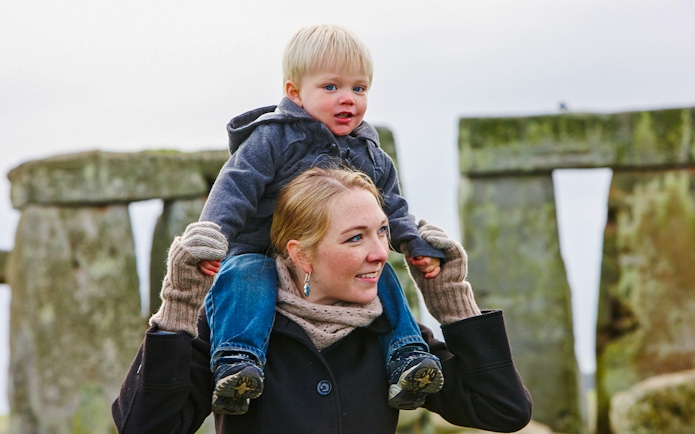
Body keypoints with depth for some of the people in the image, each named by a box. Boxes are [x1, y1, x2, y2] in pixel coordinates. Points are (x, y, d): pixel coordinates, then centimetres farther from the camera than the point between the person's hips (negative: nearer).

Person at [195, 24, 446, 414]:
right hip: (260, 253, -5)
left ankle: (406, 357, -8)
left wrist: (420, 246, 1)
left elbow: (393, 210, 18)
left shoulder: (371, 155, 11)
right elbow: (234, 189, -16)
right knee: (242, 278, -35)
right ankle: (236, 362, -46)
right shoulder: (271, 140, -8)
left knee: (383, 280, -13)